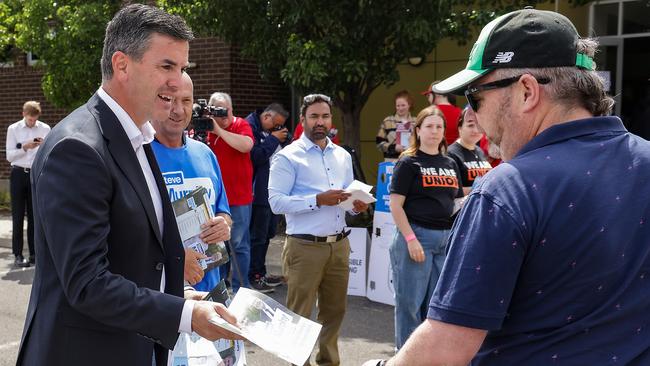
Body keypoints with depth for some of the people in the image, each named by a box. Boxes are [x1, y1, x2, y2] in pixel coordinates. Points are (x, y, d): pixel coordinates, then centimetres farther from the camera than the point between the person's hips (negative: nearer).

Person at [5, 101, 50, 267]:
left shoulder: (45, 129, 3)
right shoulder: (13, 129, 2)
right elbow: (9, 156, -2)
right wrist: (25, 147, -16)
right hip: (19, 174, -1)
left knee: (35, 215, 7)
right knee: (18, 216, 2)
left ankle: (34, 253, 15)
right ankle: (17, 255, 7)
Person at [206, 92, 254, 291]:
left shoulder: (240, 125, -5)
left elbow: (246, 145, -25)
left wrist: (219, 130, -24)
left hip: (238, 197, -5)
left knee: (239, 244, 1)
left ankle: (240, 288, 10)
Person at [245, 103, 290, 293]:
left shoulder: (273, 132, 13)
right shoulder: (250, 127, -13)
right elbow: (255, 156, -24)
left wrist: (285, 140, 0)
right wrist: (273, 139, -15)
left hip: (273, 190, 9)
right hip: (258, 193, -9)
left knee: (267, 234, 17)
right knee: (257, 236, -2)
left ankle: (261, 272, 28)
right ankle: (254, 277, 9)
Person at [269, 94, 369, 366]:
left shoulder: (343, 156, 15)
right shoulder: (288, 157, -5)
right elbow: (276, 201, -13)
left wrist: (357, 206, -2)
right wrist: (317, 200, -21)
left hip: (339, 245, 6)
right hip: (304, 247, -6)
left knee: (334, 311, 15)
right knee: (299, 314, 3)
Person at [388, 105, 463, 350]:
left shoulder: (450, 164, 13)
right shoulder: (409, 162, -4)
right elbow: (395, 204, -10)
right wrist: (411, 240, -17)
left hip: (446, 238, 6)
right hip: (417, 235, -5)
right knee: (411, 302, 2)